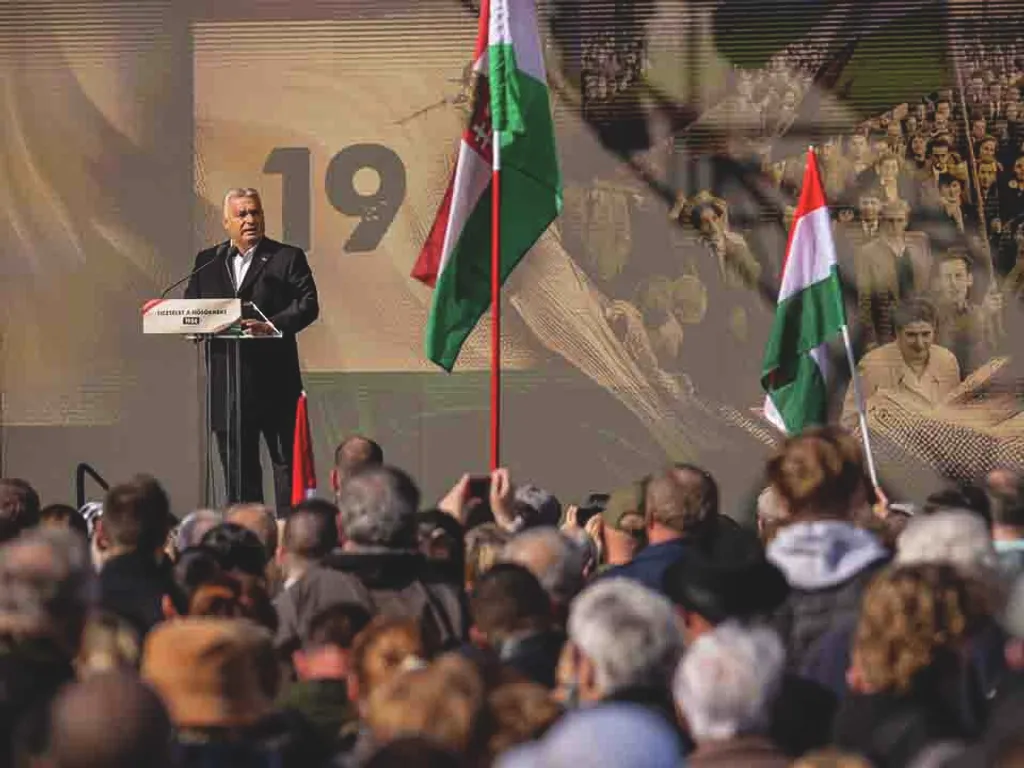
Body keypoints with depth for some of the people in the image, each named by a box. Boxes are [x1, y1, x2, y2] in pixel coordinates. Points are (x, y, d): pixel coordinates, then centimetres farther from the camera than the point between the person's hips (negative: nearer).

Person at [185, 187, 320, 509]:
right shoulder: (206, 262, 14)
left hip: (275, 382, -4)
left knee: (286, 461, -1)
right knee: (236, 466, 8)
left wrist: (273, 325, -25)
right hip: (227, 382, 4)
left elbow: (308, 305, -8)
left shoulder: (287, 258, 3)